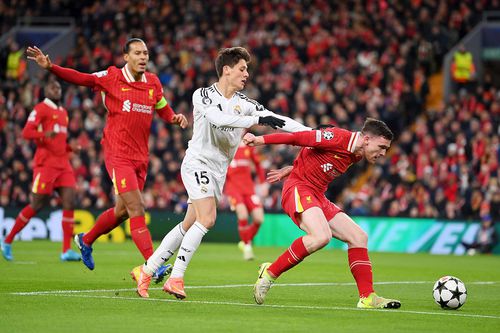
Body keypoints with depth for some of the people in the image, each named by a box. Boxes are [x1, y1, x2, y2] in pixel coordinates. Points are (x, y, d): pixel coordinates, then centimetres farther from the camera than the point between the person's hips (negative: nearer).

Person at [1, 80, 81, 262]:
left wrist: (71, 148, 13)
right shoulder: (40, 109, -3)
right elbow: (26, 132, -14)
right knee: (36, 205, -5)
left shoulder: (63, 112, 21)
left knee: (69, 202, -7)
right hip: (46, 163, -7)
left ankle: (66, 250, -9)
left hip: (63, 164, 7)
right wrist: (45, 134, -31)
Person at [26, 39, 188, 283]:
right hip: (118, 154, -6)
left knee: (122, 211, 15)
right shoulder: (112, 78, -4)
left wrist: (175, 118, 1)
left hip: (140, 157, 6)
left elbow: (164, 110, 23)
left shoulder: (153, 83, 10)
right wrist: (50, 67, -18)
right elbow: (79, 78, -6)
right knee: (136, 208, -15)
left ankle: (86, 241, 40)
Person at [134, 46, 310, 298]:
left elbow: (275, 119, 3)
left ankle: (146, 270, 14)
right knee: (207, 218, -21)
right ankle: (176, 278, -15)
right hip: (197, 162, -6)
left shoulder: (243, 103, 7)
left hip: (218, 171, 6)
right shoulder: (203, 95, -7)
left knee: (188, 226, 4)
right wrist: (257, 119, -31)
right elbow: (218, 118, -26)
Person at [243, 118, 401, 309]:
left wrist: (289, 171, 30)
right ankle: (270, 273, -18)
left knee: (359, 237, 3)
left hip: (317, 197, 10)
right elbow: (298, 138, -15)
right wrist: (259, 140, -11)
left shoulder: (356, 155, 11)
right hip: (298, 188, -10)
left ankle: (367, 297, 6)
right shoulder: (337, 138, -17)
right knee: (322, 236, -32)